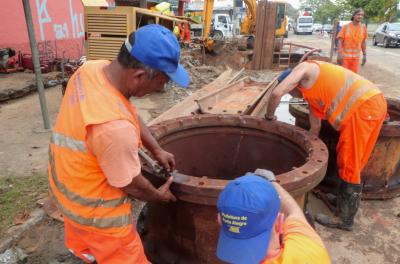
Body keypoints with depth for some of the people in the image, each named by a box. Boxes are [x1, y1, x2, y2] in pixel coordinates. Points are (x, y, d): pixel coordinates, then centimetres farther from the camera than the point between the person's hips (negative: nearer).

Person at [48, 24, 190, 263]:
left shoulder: (92, 69, -16)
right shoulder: (115, 126, -41)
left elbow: (131, 114, 1)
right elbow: (130, 184, -23)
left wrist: (157, 150, 2)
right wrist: (159, 195, -3)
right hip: (95, 206, -8)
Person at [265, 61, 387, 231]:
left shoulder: (304, 69, 3)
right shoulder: (312, 93, 26)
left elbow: (277, 93, -11)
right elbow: (315, 127, 27)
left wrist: (269, 117, 4)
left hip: (364, 105, -10)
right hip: (372, 103, 10)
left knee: (349, 163, -2)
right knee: (352, 159, 20)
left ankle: (345, 219, 10)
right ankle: (345, 199, 36)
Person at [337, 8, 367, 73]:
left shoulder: (363, 28, 4)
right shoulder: (345, 27, -6)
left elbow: (363, 42, 10)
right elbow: (340, 41, -9)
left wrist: (364, 55, 8)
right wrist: (339, 54, -19)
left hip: (355, 57, 3)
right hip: (344, 56, -3)